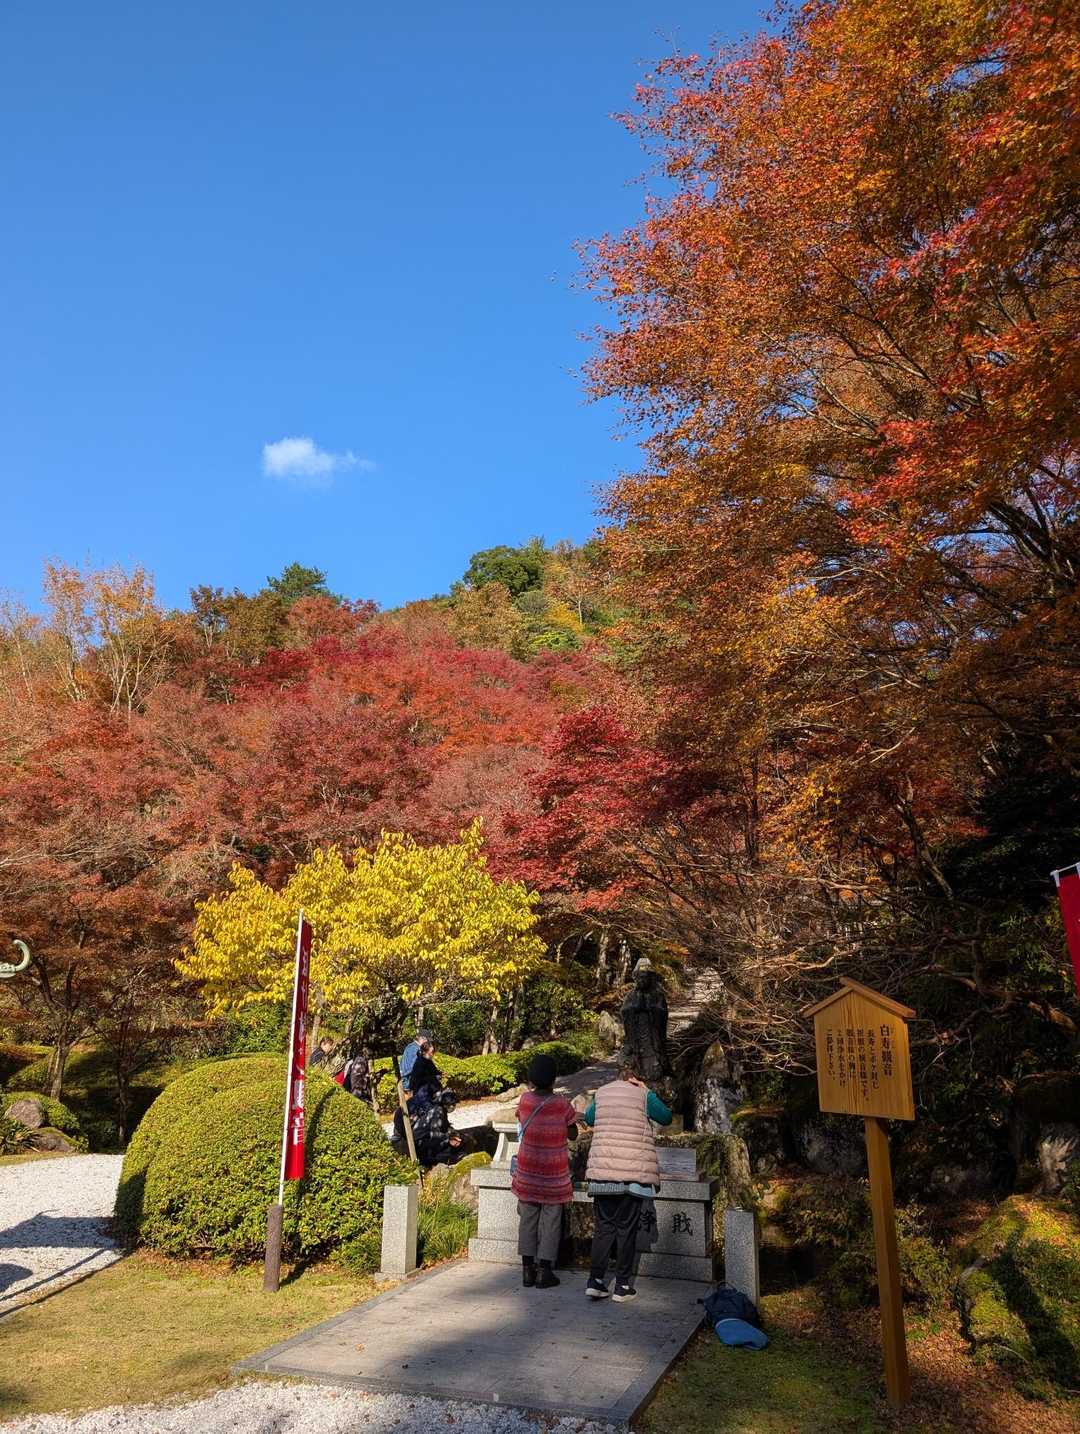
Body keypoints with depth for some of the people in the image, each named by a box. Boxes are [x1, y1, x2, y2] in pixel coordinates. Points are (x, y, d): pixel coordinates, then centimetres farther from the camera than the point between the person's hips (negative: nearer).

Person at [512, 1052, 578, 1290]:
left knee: (527, 1219, 12)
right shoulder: (562, 1104, -14)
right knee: (550, 1221, 7)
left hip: (527, 1170, 2)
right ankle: (545, 1272, 8)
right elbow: (573, 1135, -1)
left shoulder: (525, 1100, -8)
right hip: (554, 1173, -2)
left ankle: (527, 1270, 15)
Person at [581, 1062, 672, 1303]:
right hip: (634, 1171, -3)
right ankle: (622, 1285, 9)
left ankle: (596, 1280, 7)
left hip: (602, 1170, 3)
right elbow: (666, 1118, 12)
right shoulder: (643, 1094, 1)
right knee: (627, 1227, 6)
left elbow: (588, 1118, 27)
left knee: (603, 1226, 10)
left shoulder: (601, 1092, 12)